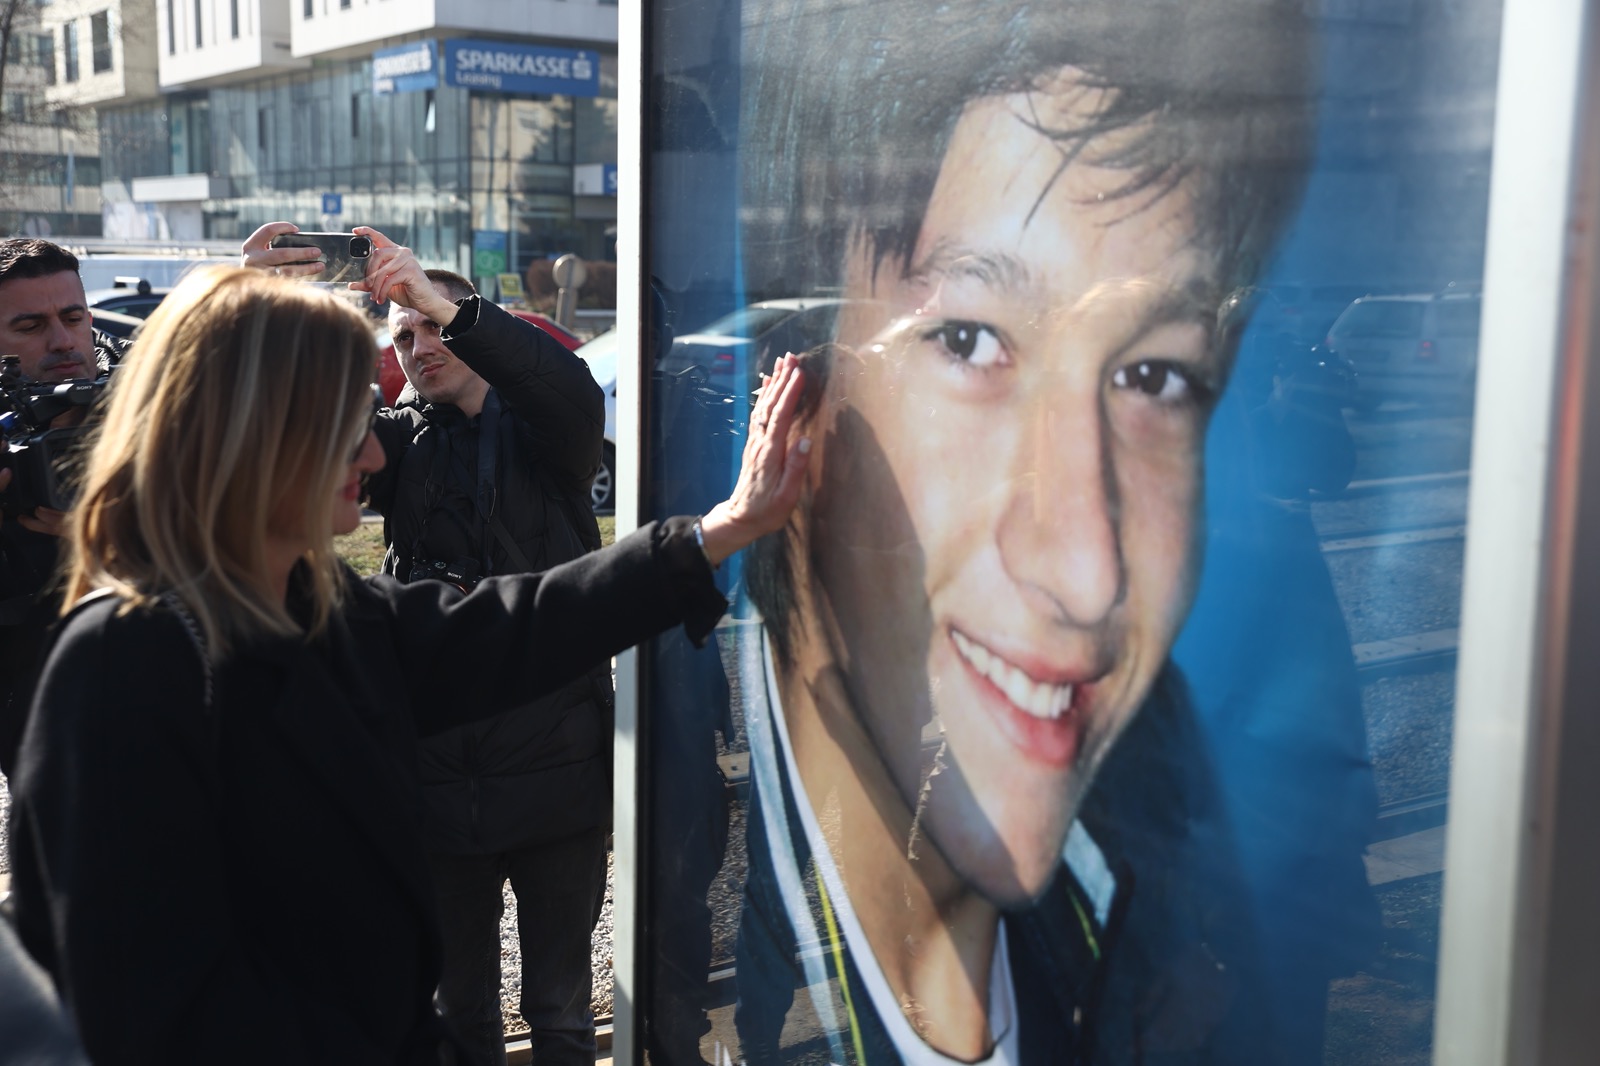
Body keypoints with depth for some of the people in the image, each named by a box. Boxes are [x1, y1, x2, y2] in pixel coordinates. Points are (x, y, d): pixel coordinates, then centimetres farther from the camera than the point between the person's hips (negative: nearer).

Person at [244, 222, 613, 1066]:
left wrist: (446, 305, -35)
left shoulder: (538, 430, 1)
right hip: (440, 769, 2)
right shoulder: (400, 441, 7)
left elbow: (572, 390, -23)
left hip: (557, 766, -2)